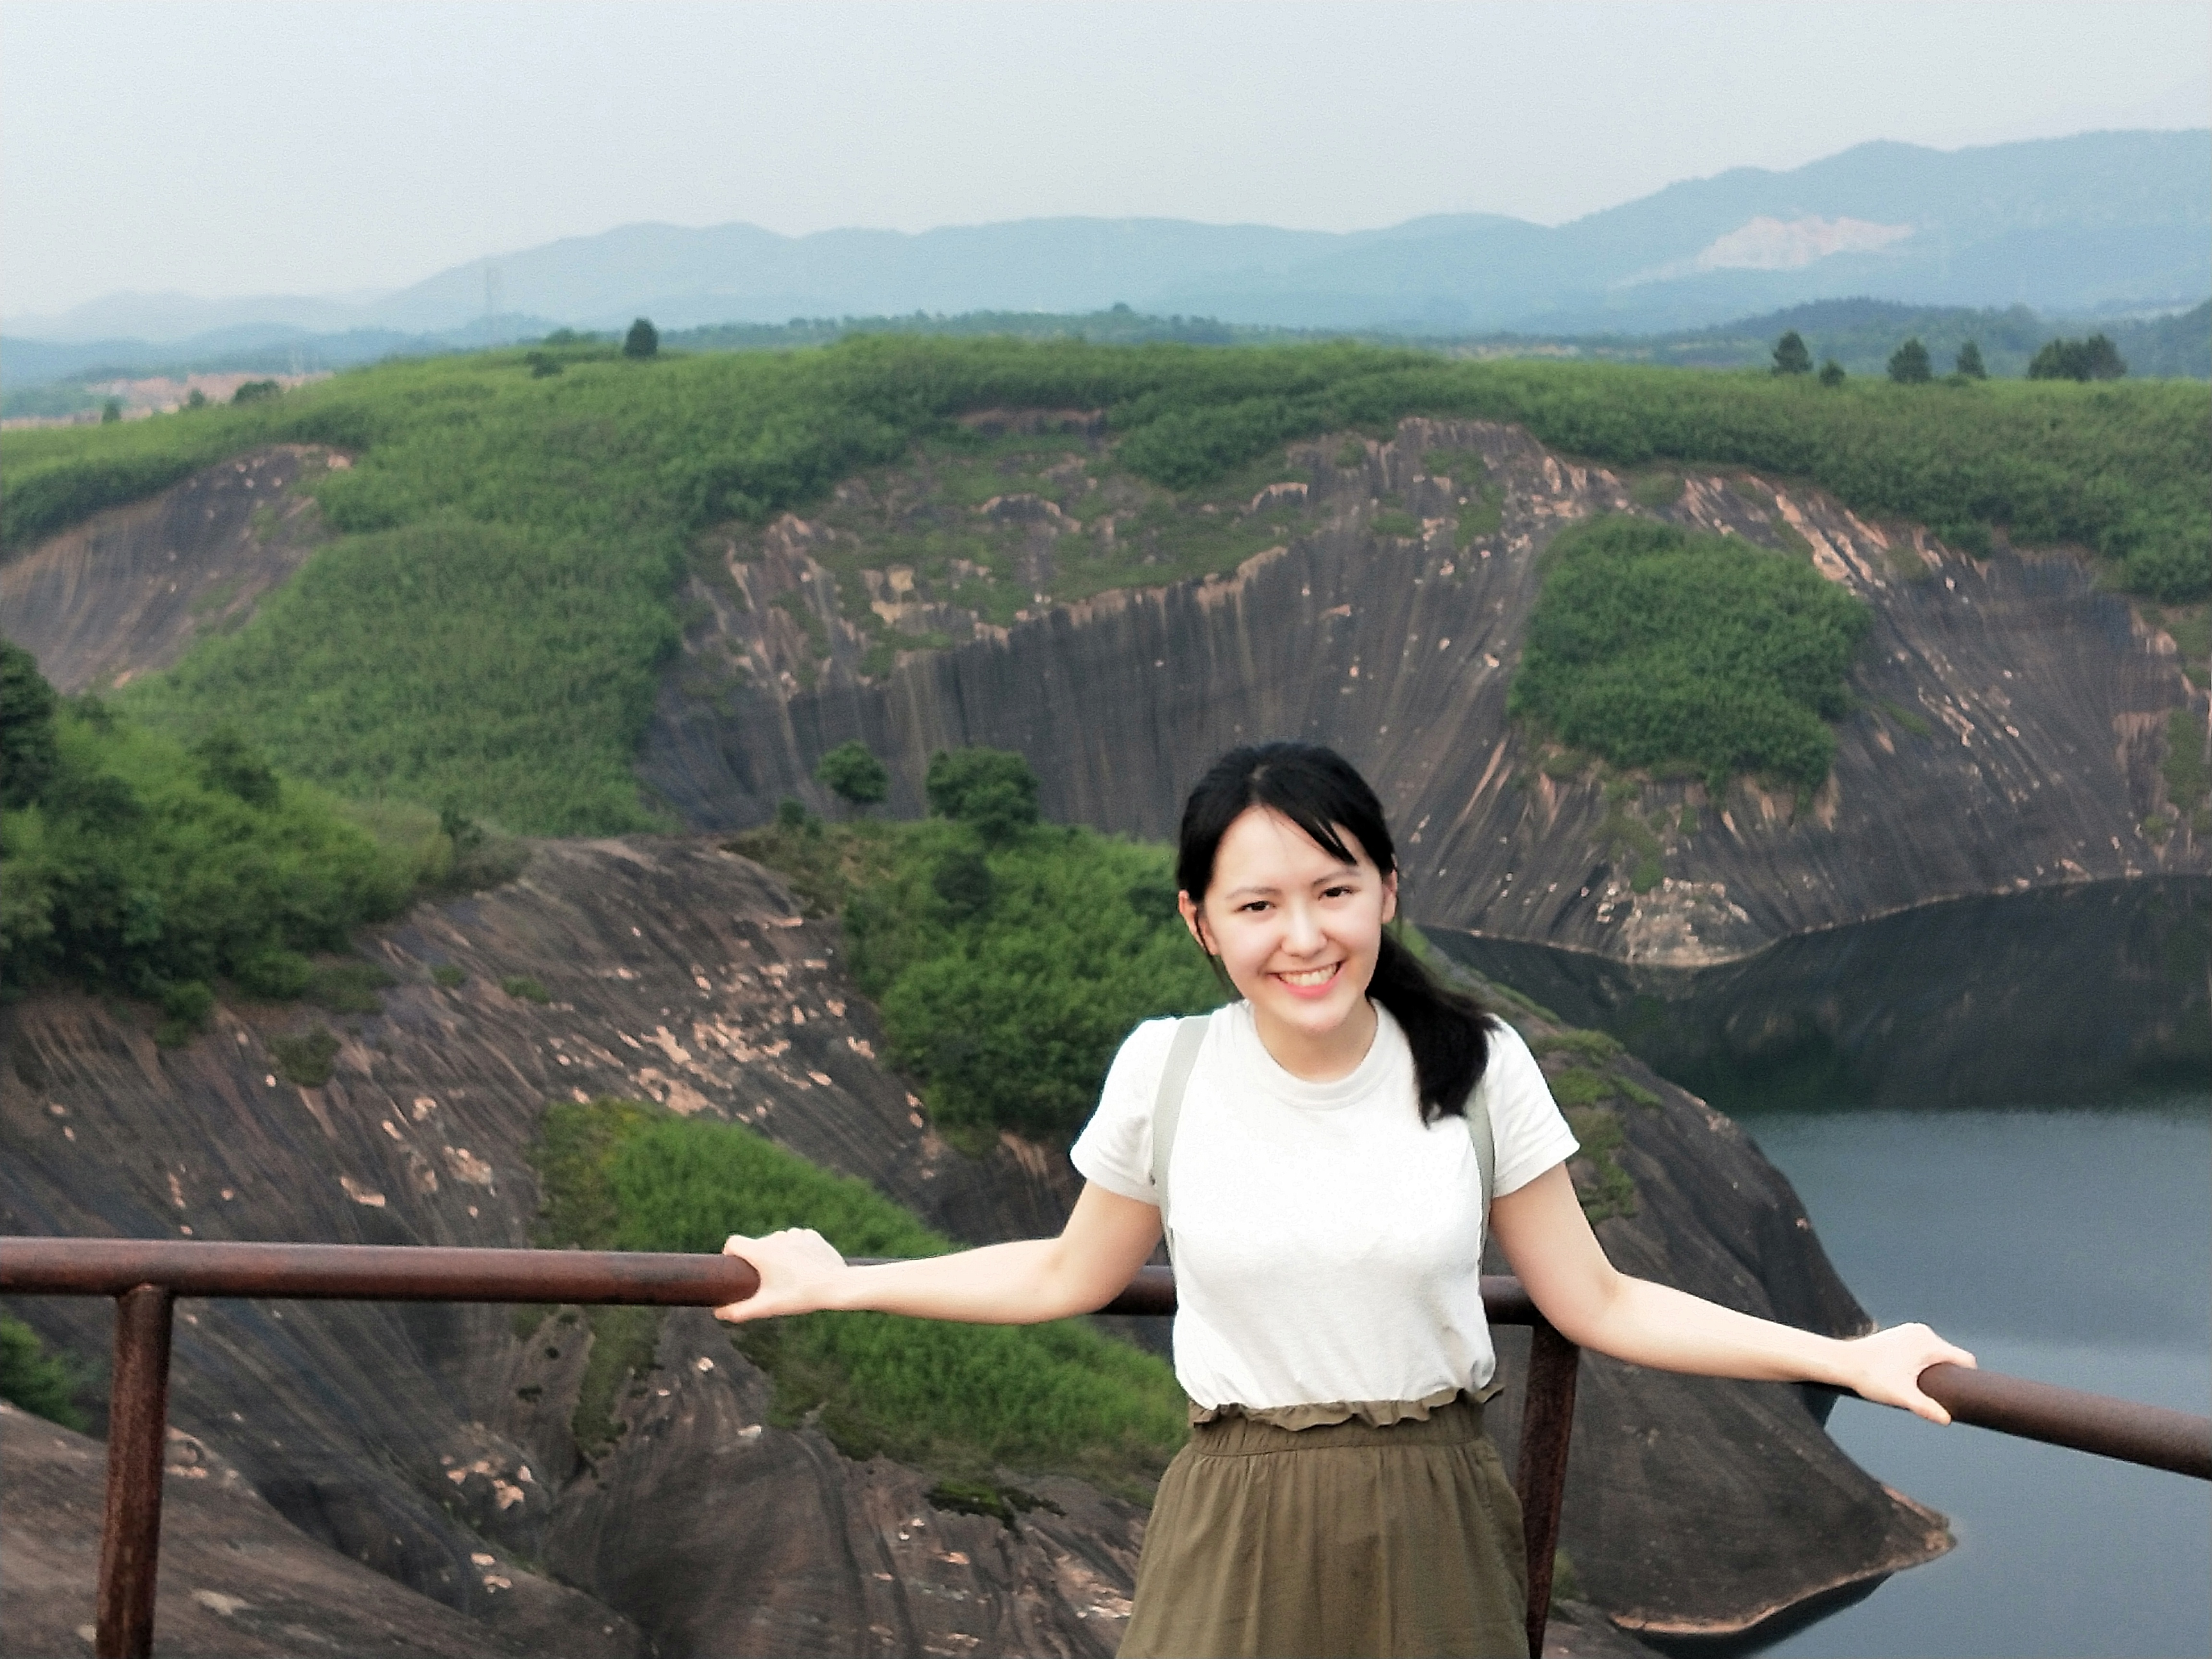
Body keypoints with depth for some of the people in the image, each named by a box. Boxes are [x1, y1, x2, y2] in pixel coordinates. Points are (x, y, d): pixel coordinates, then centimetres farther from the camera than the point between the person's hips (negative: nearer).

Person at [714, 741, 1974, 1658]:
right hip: (1240, 1533, 0)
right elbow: (1070, 1276, 11)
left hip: (1432, 1530, 0)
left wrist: (1846, 1357, -6)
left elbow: (1596, 1303, 0)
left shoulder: (1479, 1068, -5)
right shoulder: (1164, 1073, -5)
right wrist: (832, 1286, 11)